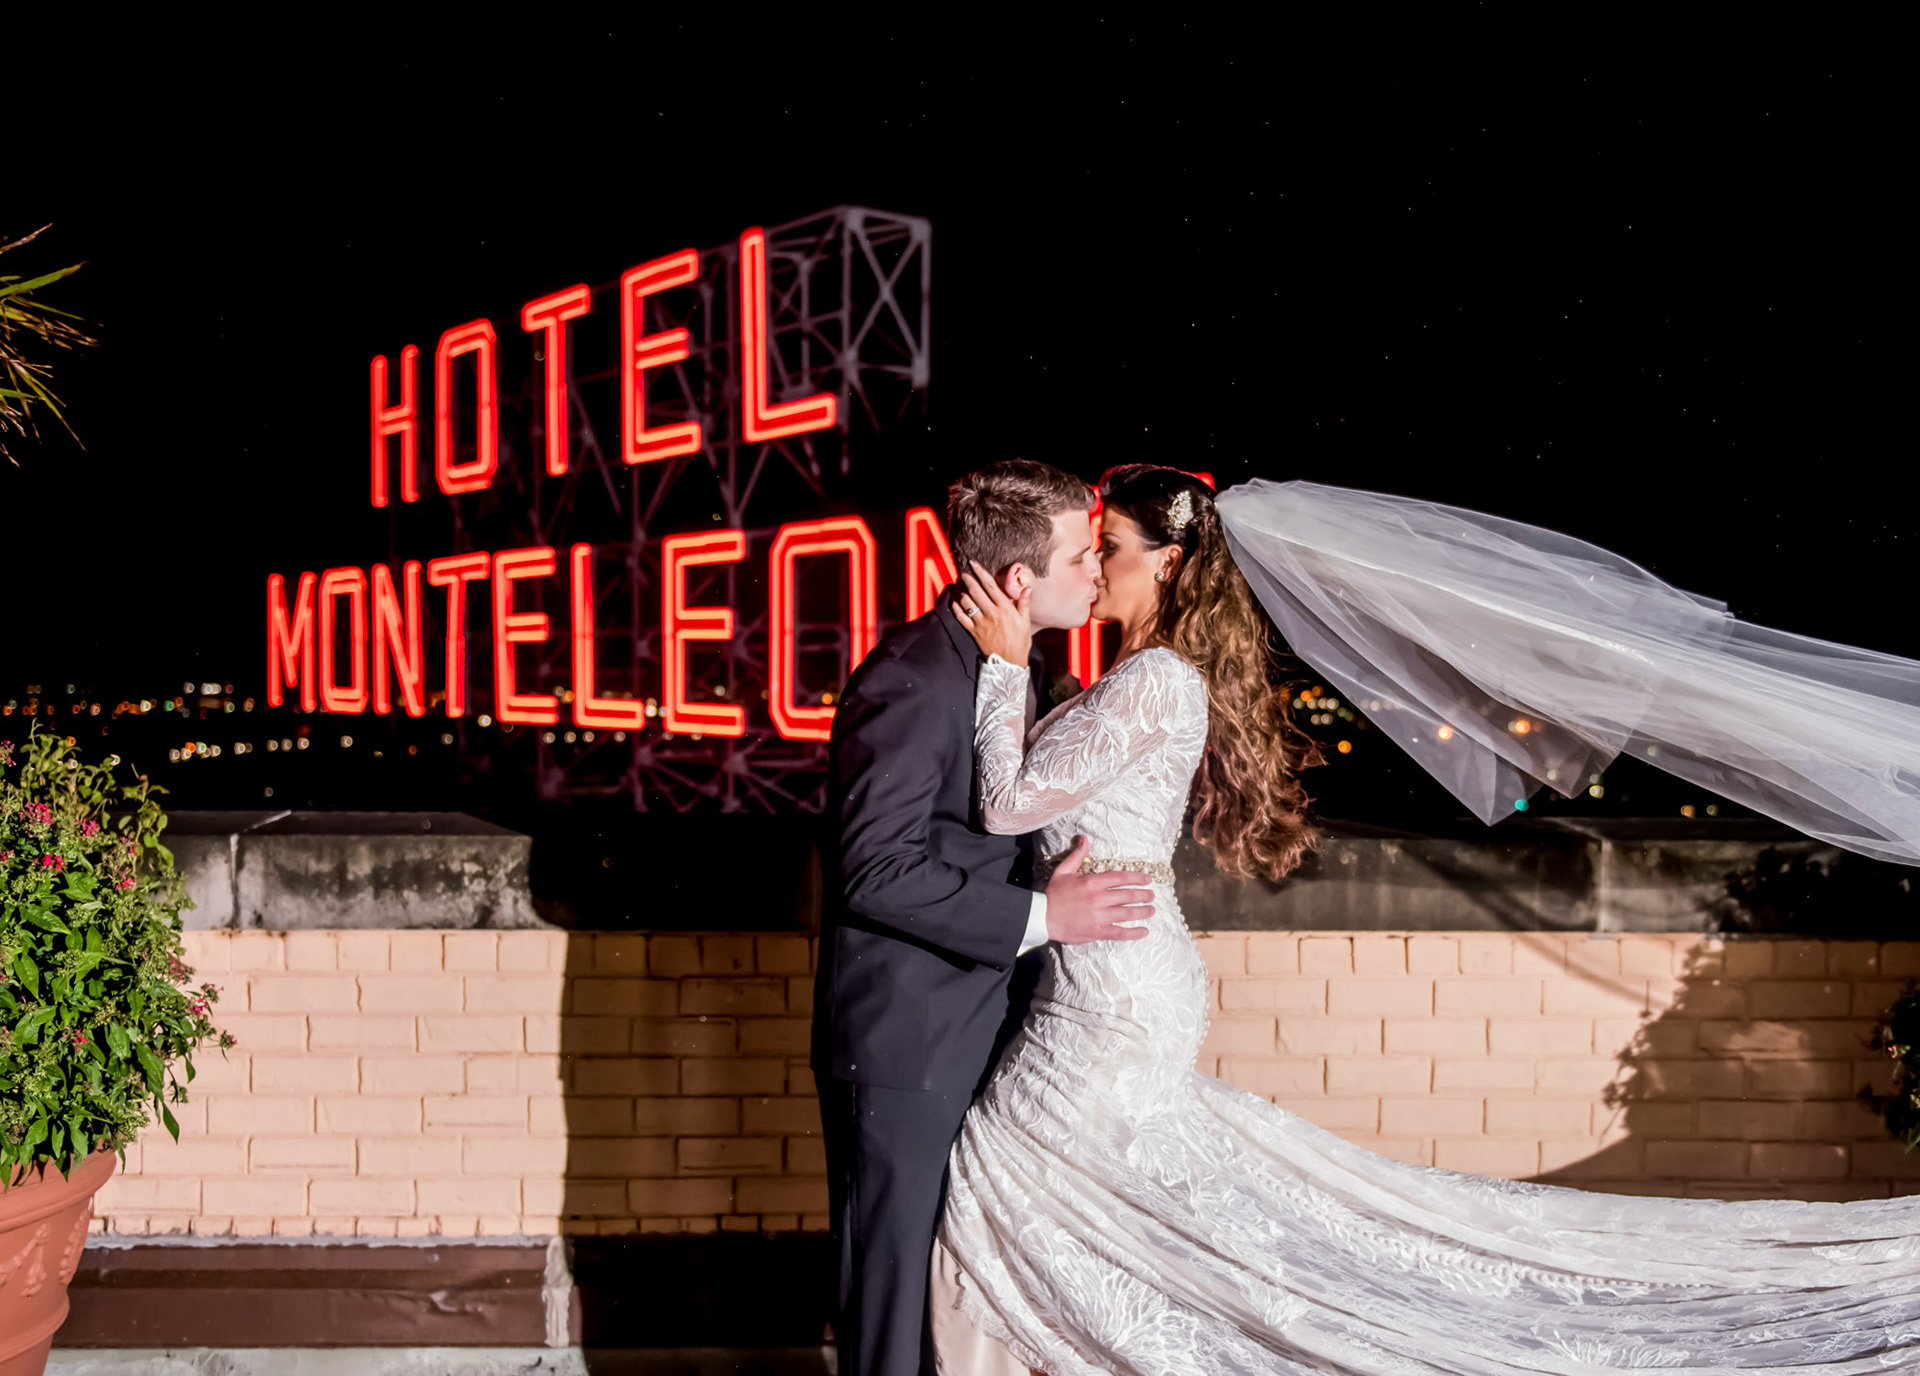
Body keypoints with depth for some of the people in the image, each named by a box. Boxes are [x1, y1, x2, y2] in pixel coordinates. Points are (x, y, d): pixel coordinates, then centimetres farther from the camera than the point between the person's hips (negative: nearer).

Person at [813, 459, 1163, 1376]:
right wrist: (1040, 917, -23)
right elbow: (877, 870, -25)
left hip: (977, 1031, 9)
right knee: (897, 1285, 3)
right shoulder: (911, 681, -21)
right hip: (903, 1048, -9)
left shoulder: (1004, 664, 9)